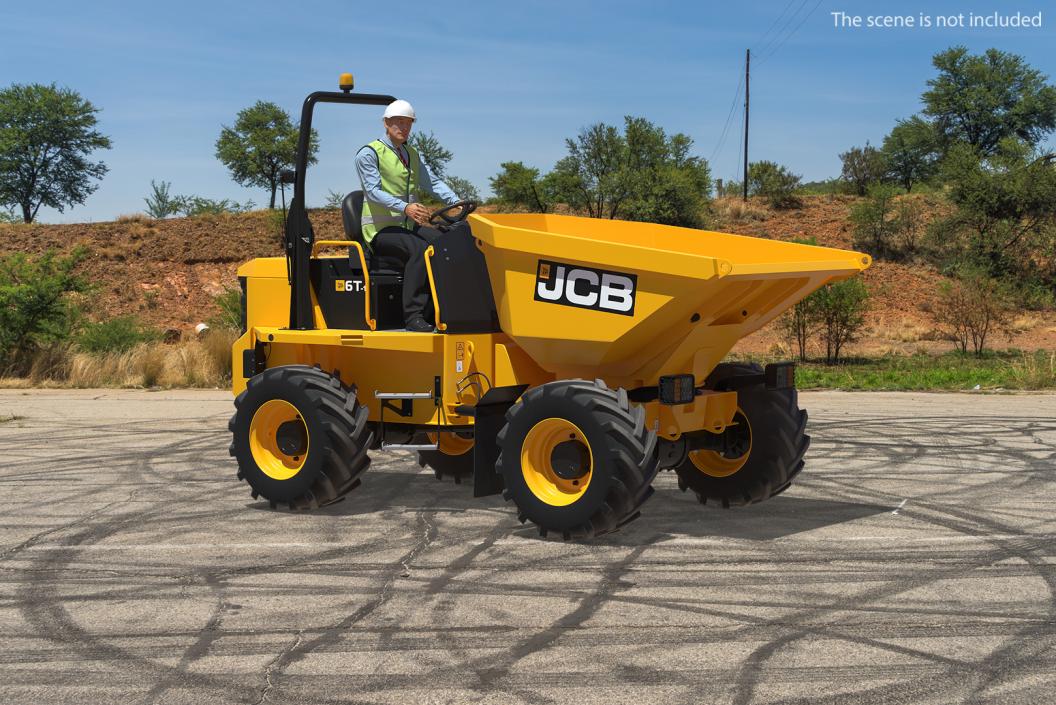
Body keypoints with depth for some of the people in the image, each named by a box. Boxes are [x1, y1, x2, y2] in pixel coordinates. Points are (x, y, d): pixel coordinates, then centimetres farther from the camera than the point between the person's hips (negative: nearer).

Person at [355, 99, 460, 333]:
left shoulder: (413, 155, 20)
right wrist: (405, 208, -32)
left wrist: (456, 202, -10)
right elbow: (374, 191, -16)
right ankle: (413, 315, -32)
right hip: (381, 228, -6)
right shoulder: (369, 154, -3)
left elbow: (432, 182, 10)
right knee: (420, 249, -34)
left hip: (409, 226, 6)